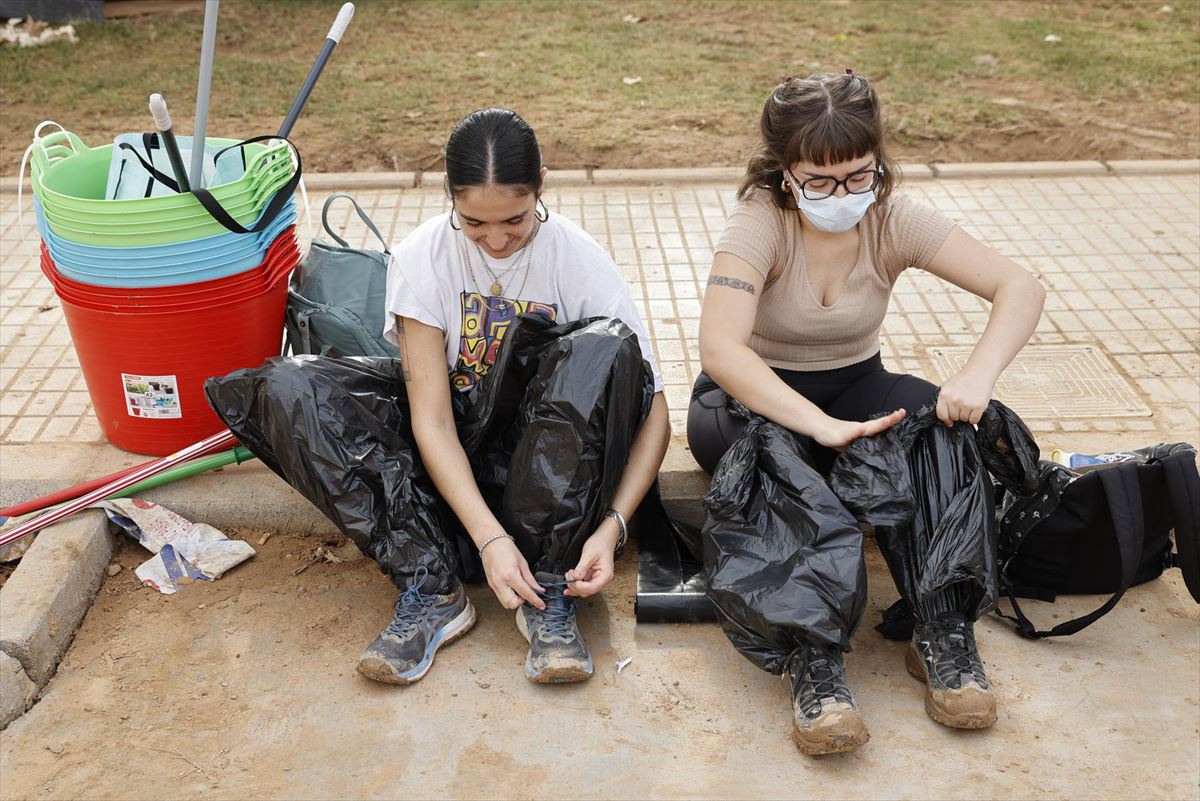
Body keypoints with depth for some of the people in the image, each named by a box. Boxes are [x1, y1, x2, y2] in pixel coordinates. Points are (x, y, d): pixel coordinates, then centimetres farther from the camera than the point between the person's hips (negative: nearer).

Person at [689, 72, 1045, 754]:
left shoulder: (895, 220, -11)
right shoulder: (760, 221, -22)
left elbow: (1021, 288, -17)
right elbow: (721, 349, -36)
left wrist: (977, 378, -37)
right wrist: (825, 427, -47)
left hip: (853, 385, 3)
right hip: (754, 396, -3)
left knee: (935, 421, -29)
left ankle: (944, 635, -27)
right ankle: (815, 659, -37)